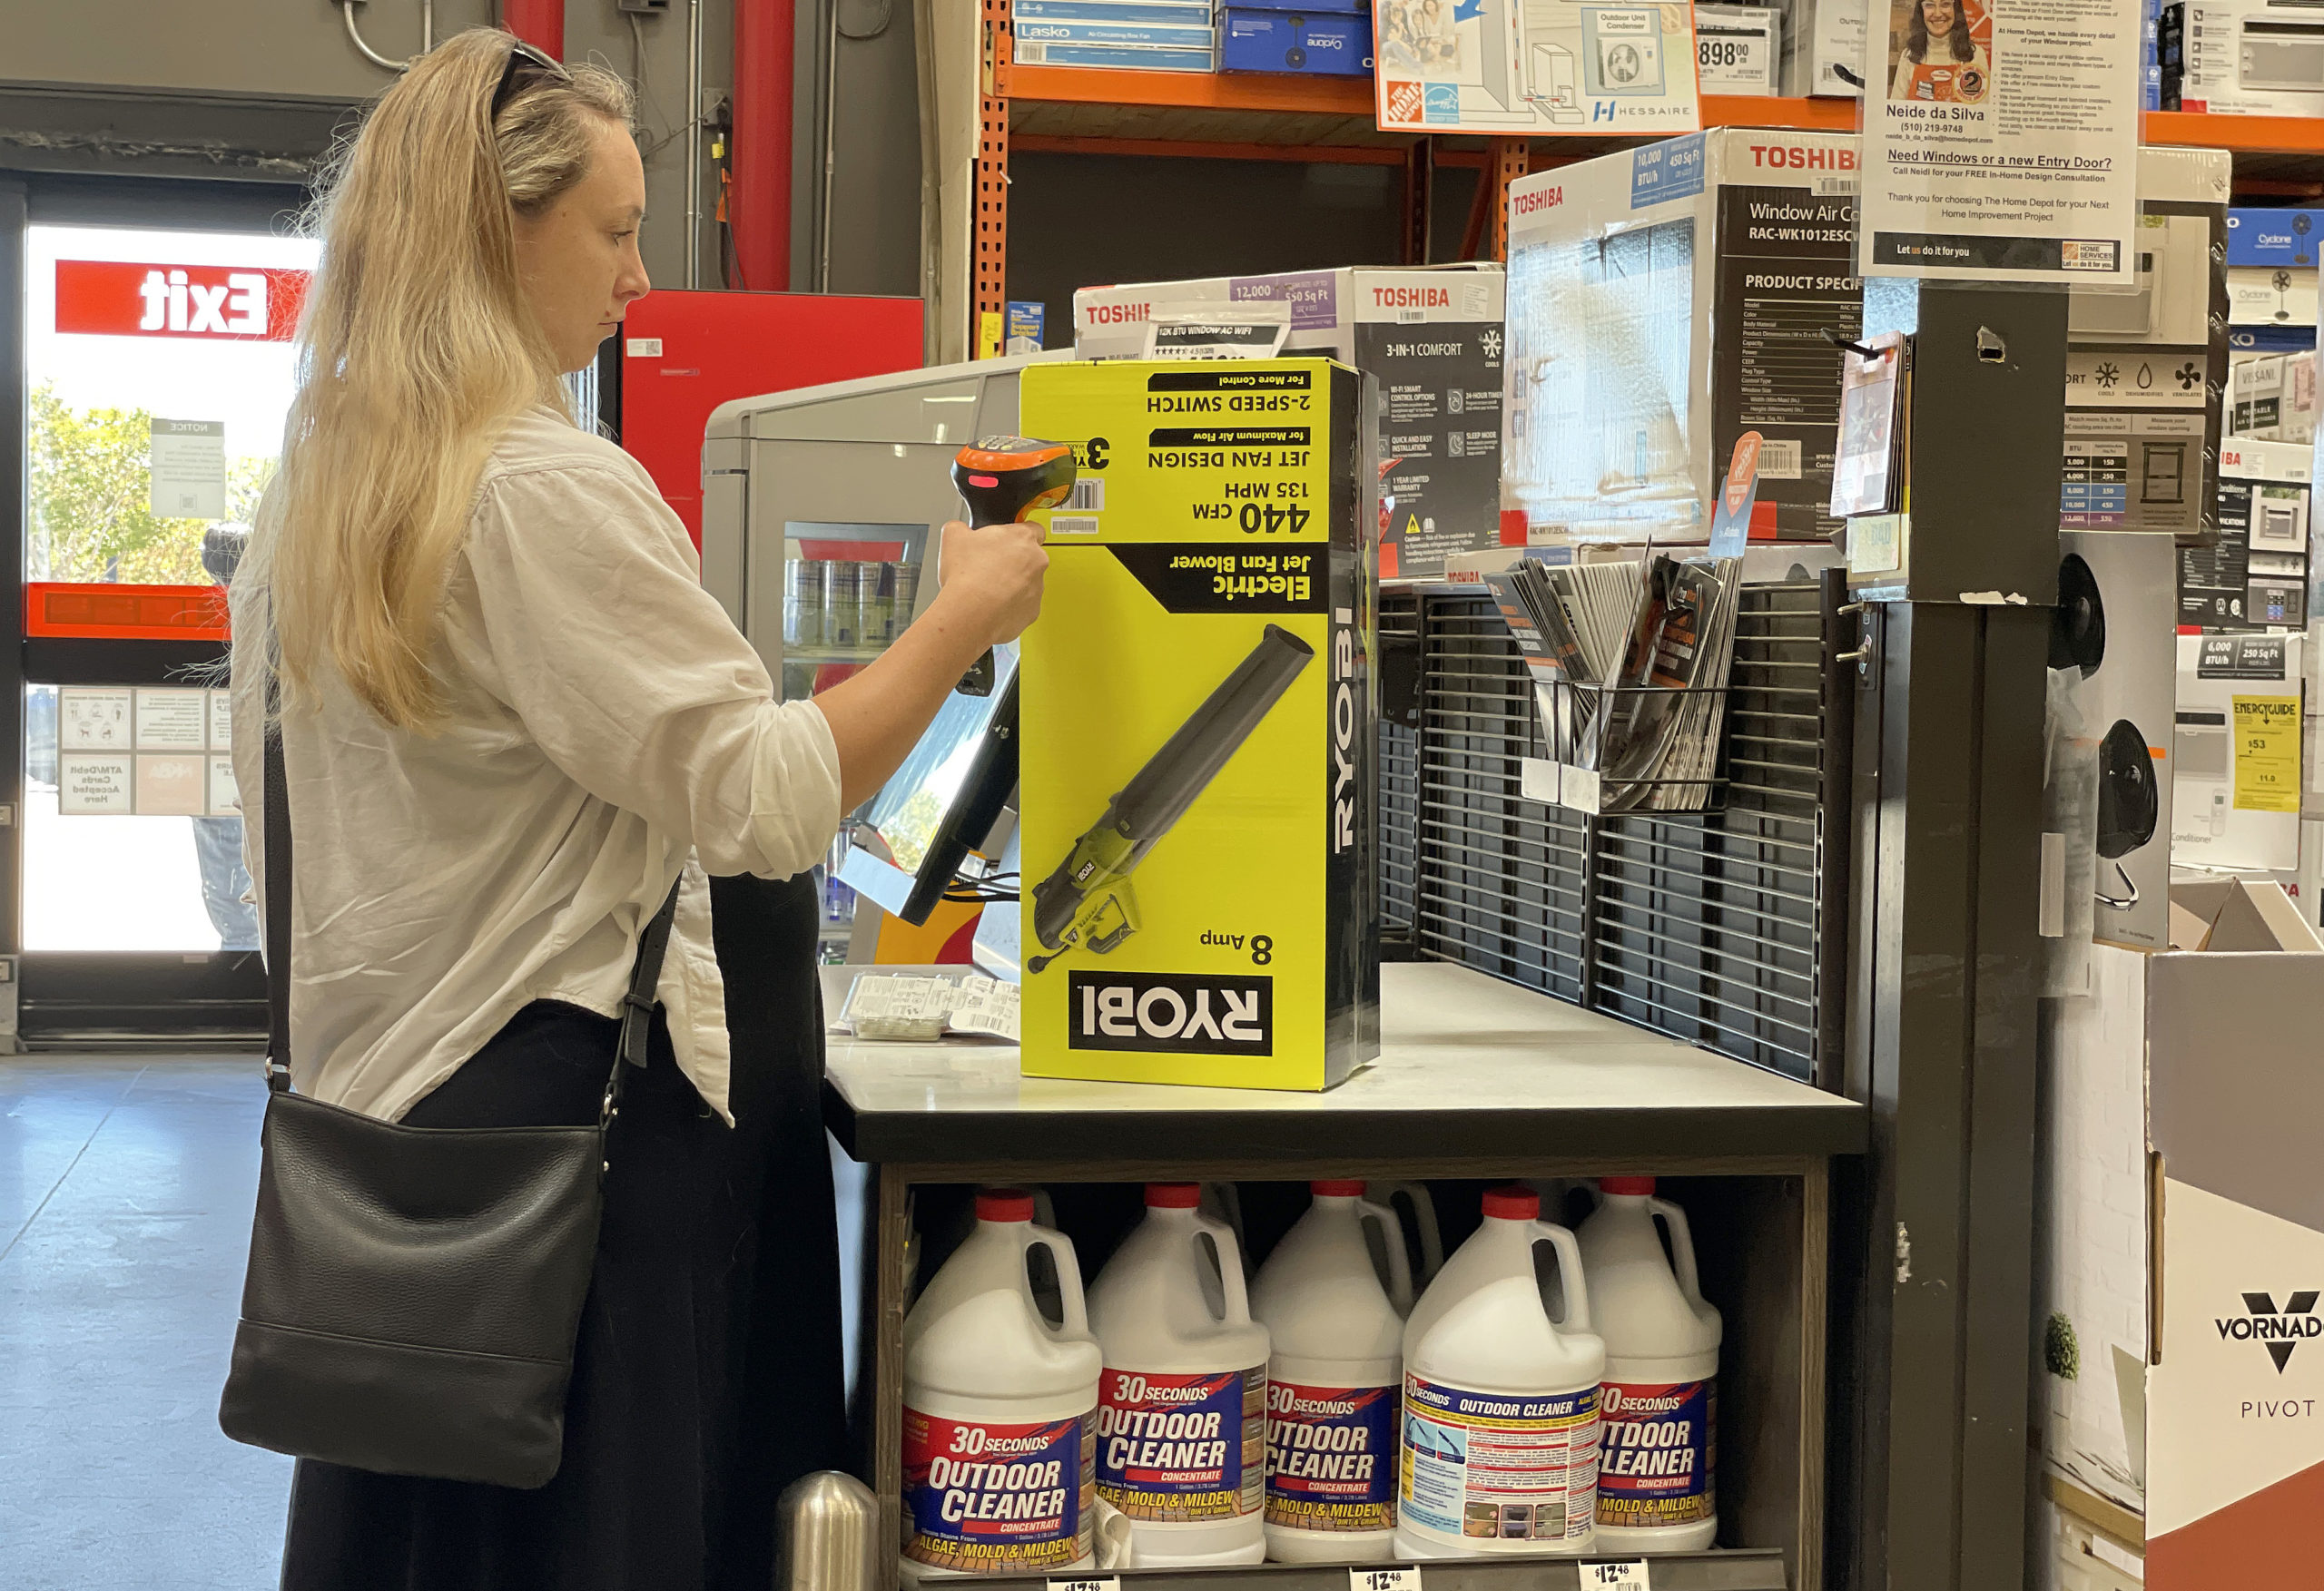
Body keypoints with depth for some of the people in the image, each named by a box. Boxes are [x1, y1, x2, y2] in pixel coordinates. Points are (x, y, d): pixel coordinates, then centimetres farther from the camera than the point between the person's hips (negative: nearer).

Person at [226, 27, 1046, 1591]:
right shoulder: (550, 491, -16)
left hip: (388, 1108, 9)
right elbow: (773, 802, -17)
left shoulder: (312, 500, 12)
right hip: (586, 1103, -9)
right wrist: (967, 611, -7)